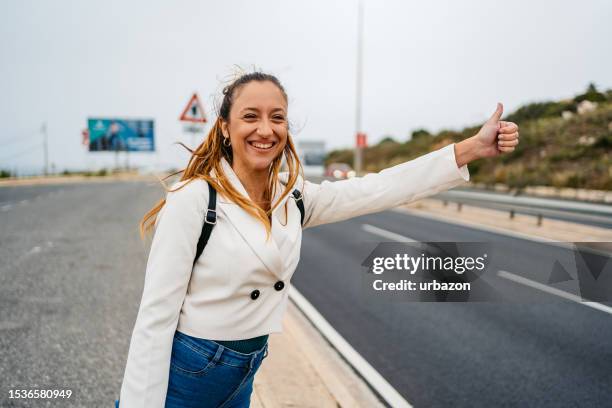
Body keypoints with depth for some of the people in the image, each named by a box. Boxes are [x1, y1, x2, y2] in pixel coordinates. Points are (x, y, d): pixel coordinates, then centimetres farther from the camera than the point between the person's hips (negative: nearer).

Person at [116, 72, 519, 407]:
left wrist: (473, 147, -7)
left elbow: (379, 189, -5)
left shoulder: (294, 198, -3)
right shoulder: (193, 198, -21)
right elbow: (156, 317, -19)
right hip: (181, 376, -5)